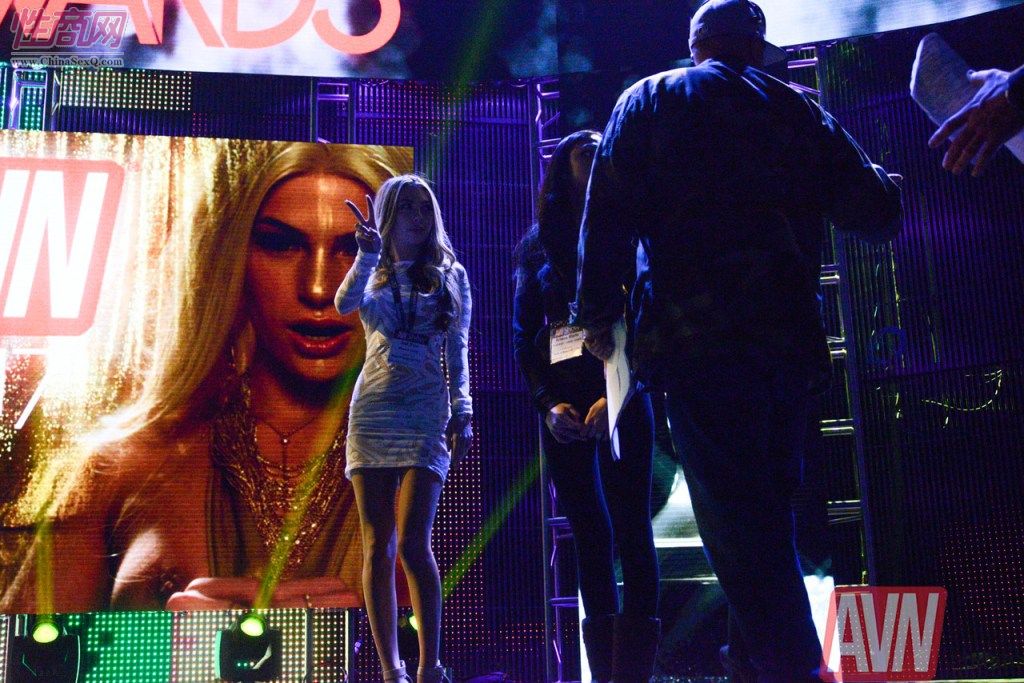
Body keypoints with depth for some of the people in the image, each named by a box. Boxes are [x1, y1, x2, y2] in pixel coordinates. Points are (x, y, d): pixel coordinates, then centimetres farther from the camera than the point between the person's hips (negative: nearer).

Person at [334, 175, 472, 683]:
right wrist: (369, 254, -23)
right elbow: (344, 304, -10)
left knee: (413, 542, -13)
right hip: (371, 412, 2)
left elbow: (458, 353, 9)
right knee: (377, 547, 0)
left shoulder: (451, 277, 10)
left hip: (425, 414, -2)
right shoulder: (372, 277, 13)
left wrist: (462, 413, 0)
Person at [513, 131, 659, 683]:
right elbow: (523, 337, 11)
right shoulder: (537, 245, 14)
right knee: (589, 535, 3)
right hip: (564, 405, 2)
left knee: (629, 529, -9)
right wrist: (550, 403, -4)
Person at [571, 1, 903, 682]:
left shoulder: (649, 100, 9)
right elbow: (875, 211, 12)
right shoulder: (797, 109, 15)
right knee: (767, 515, 15)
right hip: (790, 337, 4)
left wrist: (598, 309, 1)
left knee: (737, 523, -5)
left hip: (696, 337, -3)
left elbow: (609, 214, -3)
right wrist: (884, 185, 34)